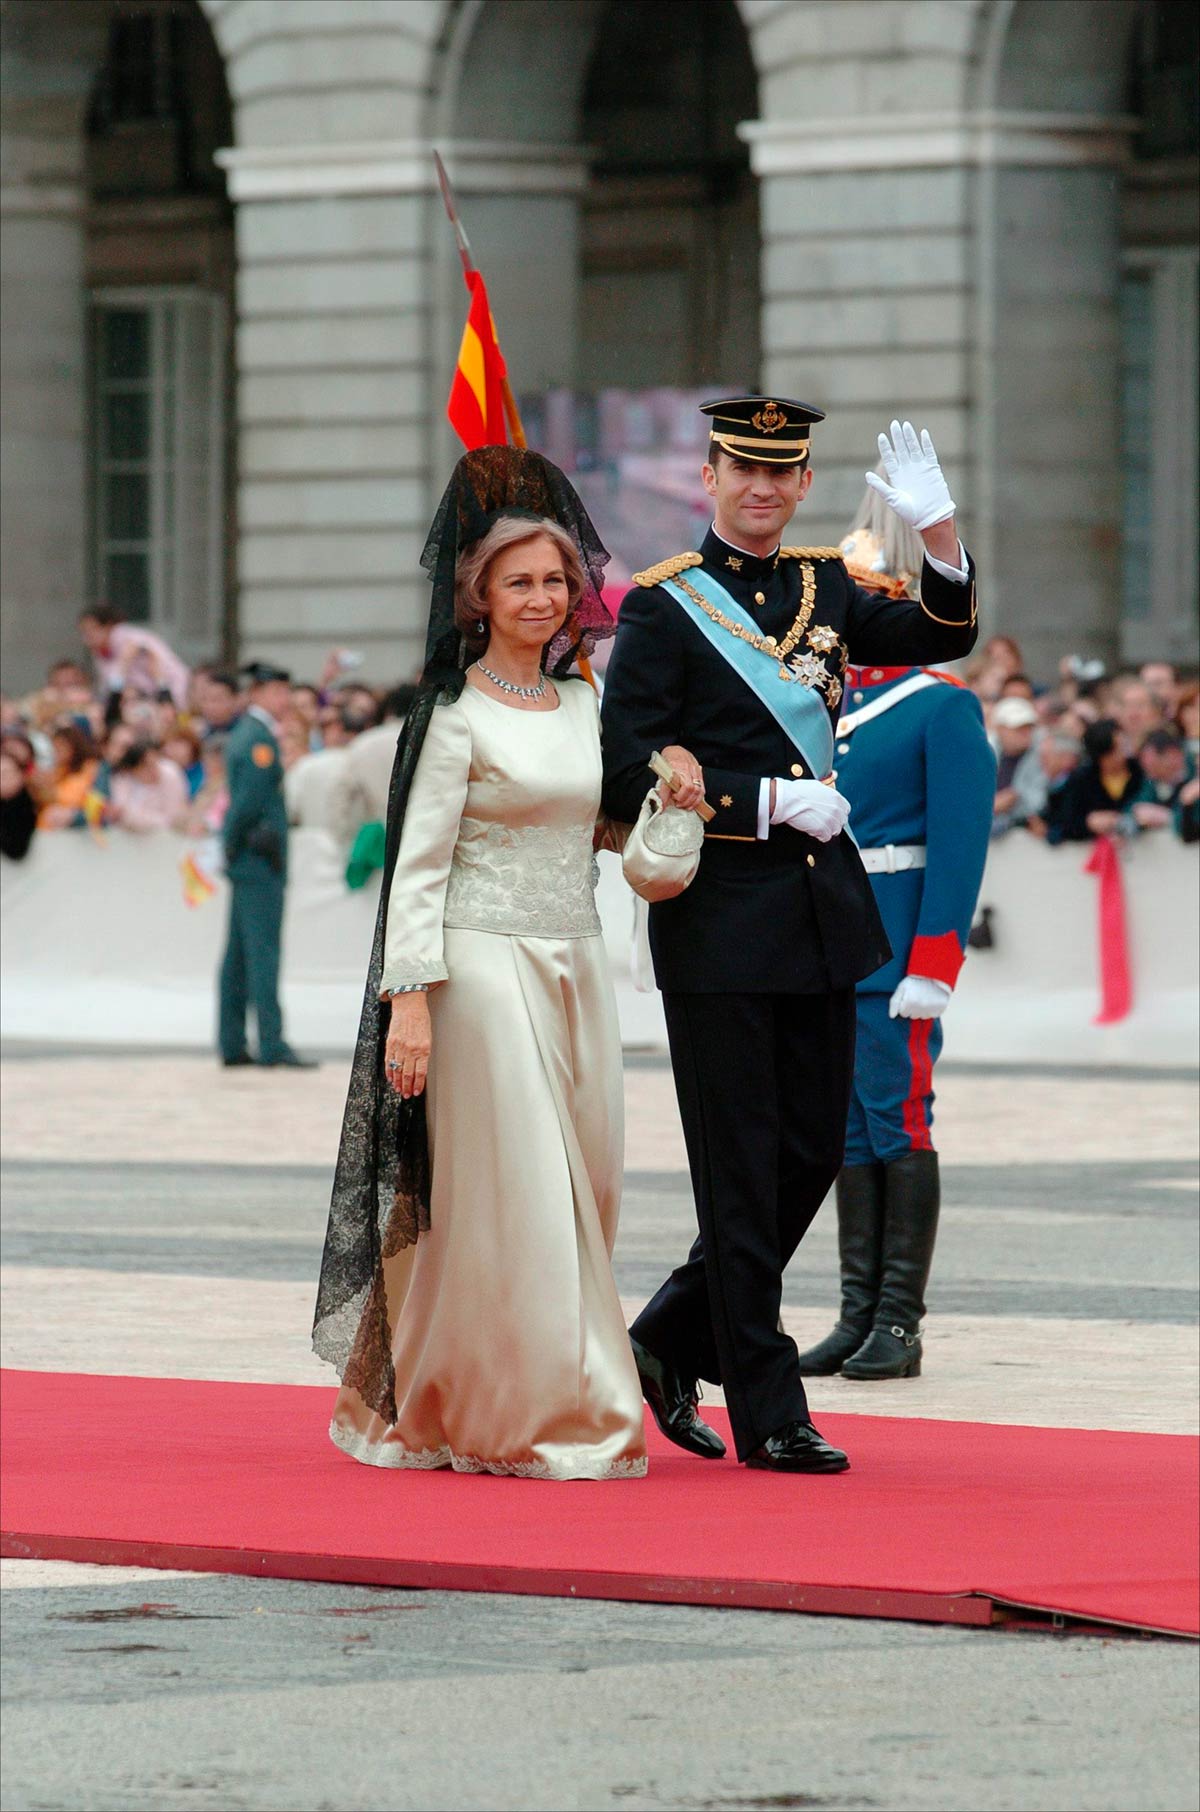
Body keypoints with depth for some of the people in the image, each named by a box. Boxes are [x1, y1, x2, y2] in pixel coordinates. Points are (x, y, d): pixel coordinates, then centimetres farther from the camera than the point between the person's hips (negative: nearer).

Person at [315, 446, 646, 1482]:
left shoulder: (581, 704, 13)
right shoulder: (458, 715, -7)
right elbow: (417, 864, -9)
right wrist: (409, 1001, -16)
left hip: (576, 964, 7)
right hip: (485, 967, -7)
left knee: (580, 1191, 7)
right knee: (511, 1193, -7)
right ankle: (526, 1414, -2)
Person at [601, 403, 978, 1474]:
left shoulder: (824, 589, 12)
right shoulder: (665, 606, -6)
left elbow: (944, 637, 3)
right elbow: (628, 778, -10)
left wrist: (939, 533, -14)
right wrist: (769, 802, -17)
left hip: (822, 911, 6)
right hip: (719, 919, -6)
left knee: (814, 1155, 10)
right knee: (743, 1174, -2)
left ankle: (670, 1345, 25)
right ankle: (769, 1416, 2)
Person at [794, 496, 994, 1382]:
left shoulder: (944, 709, -5)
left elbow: (959, 844, -11)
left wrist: (931, 968, -17)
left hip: (896, 951, -6)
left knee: (899, 1125, -5)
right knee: (848, 1129, 8)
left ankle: (901, 1325, -2)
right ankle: (858, 1317, 12)